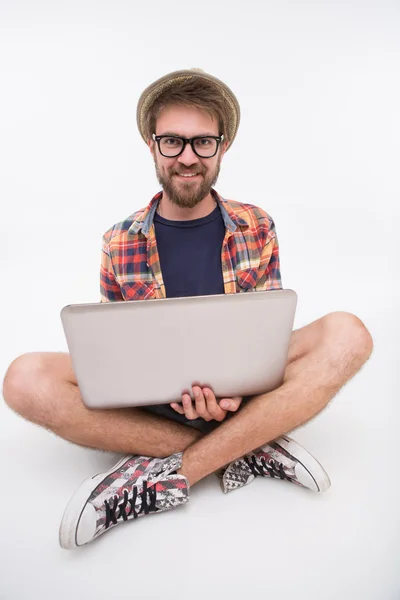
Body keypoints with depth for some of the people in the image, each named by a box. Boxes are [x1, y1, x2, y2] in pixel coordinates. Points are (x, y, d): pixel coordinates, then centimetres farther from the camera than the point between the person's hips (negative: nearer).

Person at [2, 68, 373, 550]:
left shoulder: (257, 229, 1)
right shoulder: (119, 245, 0)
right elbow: (116, 350, 4)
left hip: (242, 391, 1)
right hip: (151, 397, 1)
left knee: (347, 334, -24)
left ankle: (172, 471, -23)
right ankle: (247, 447, -20)